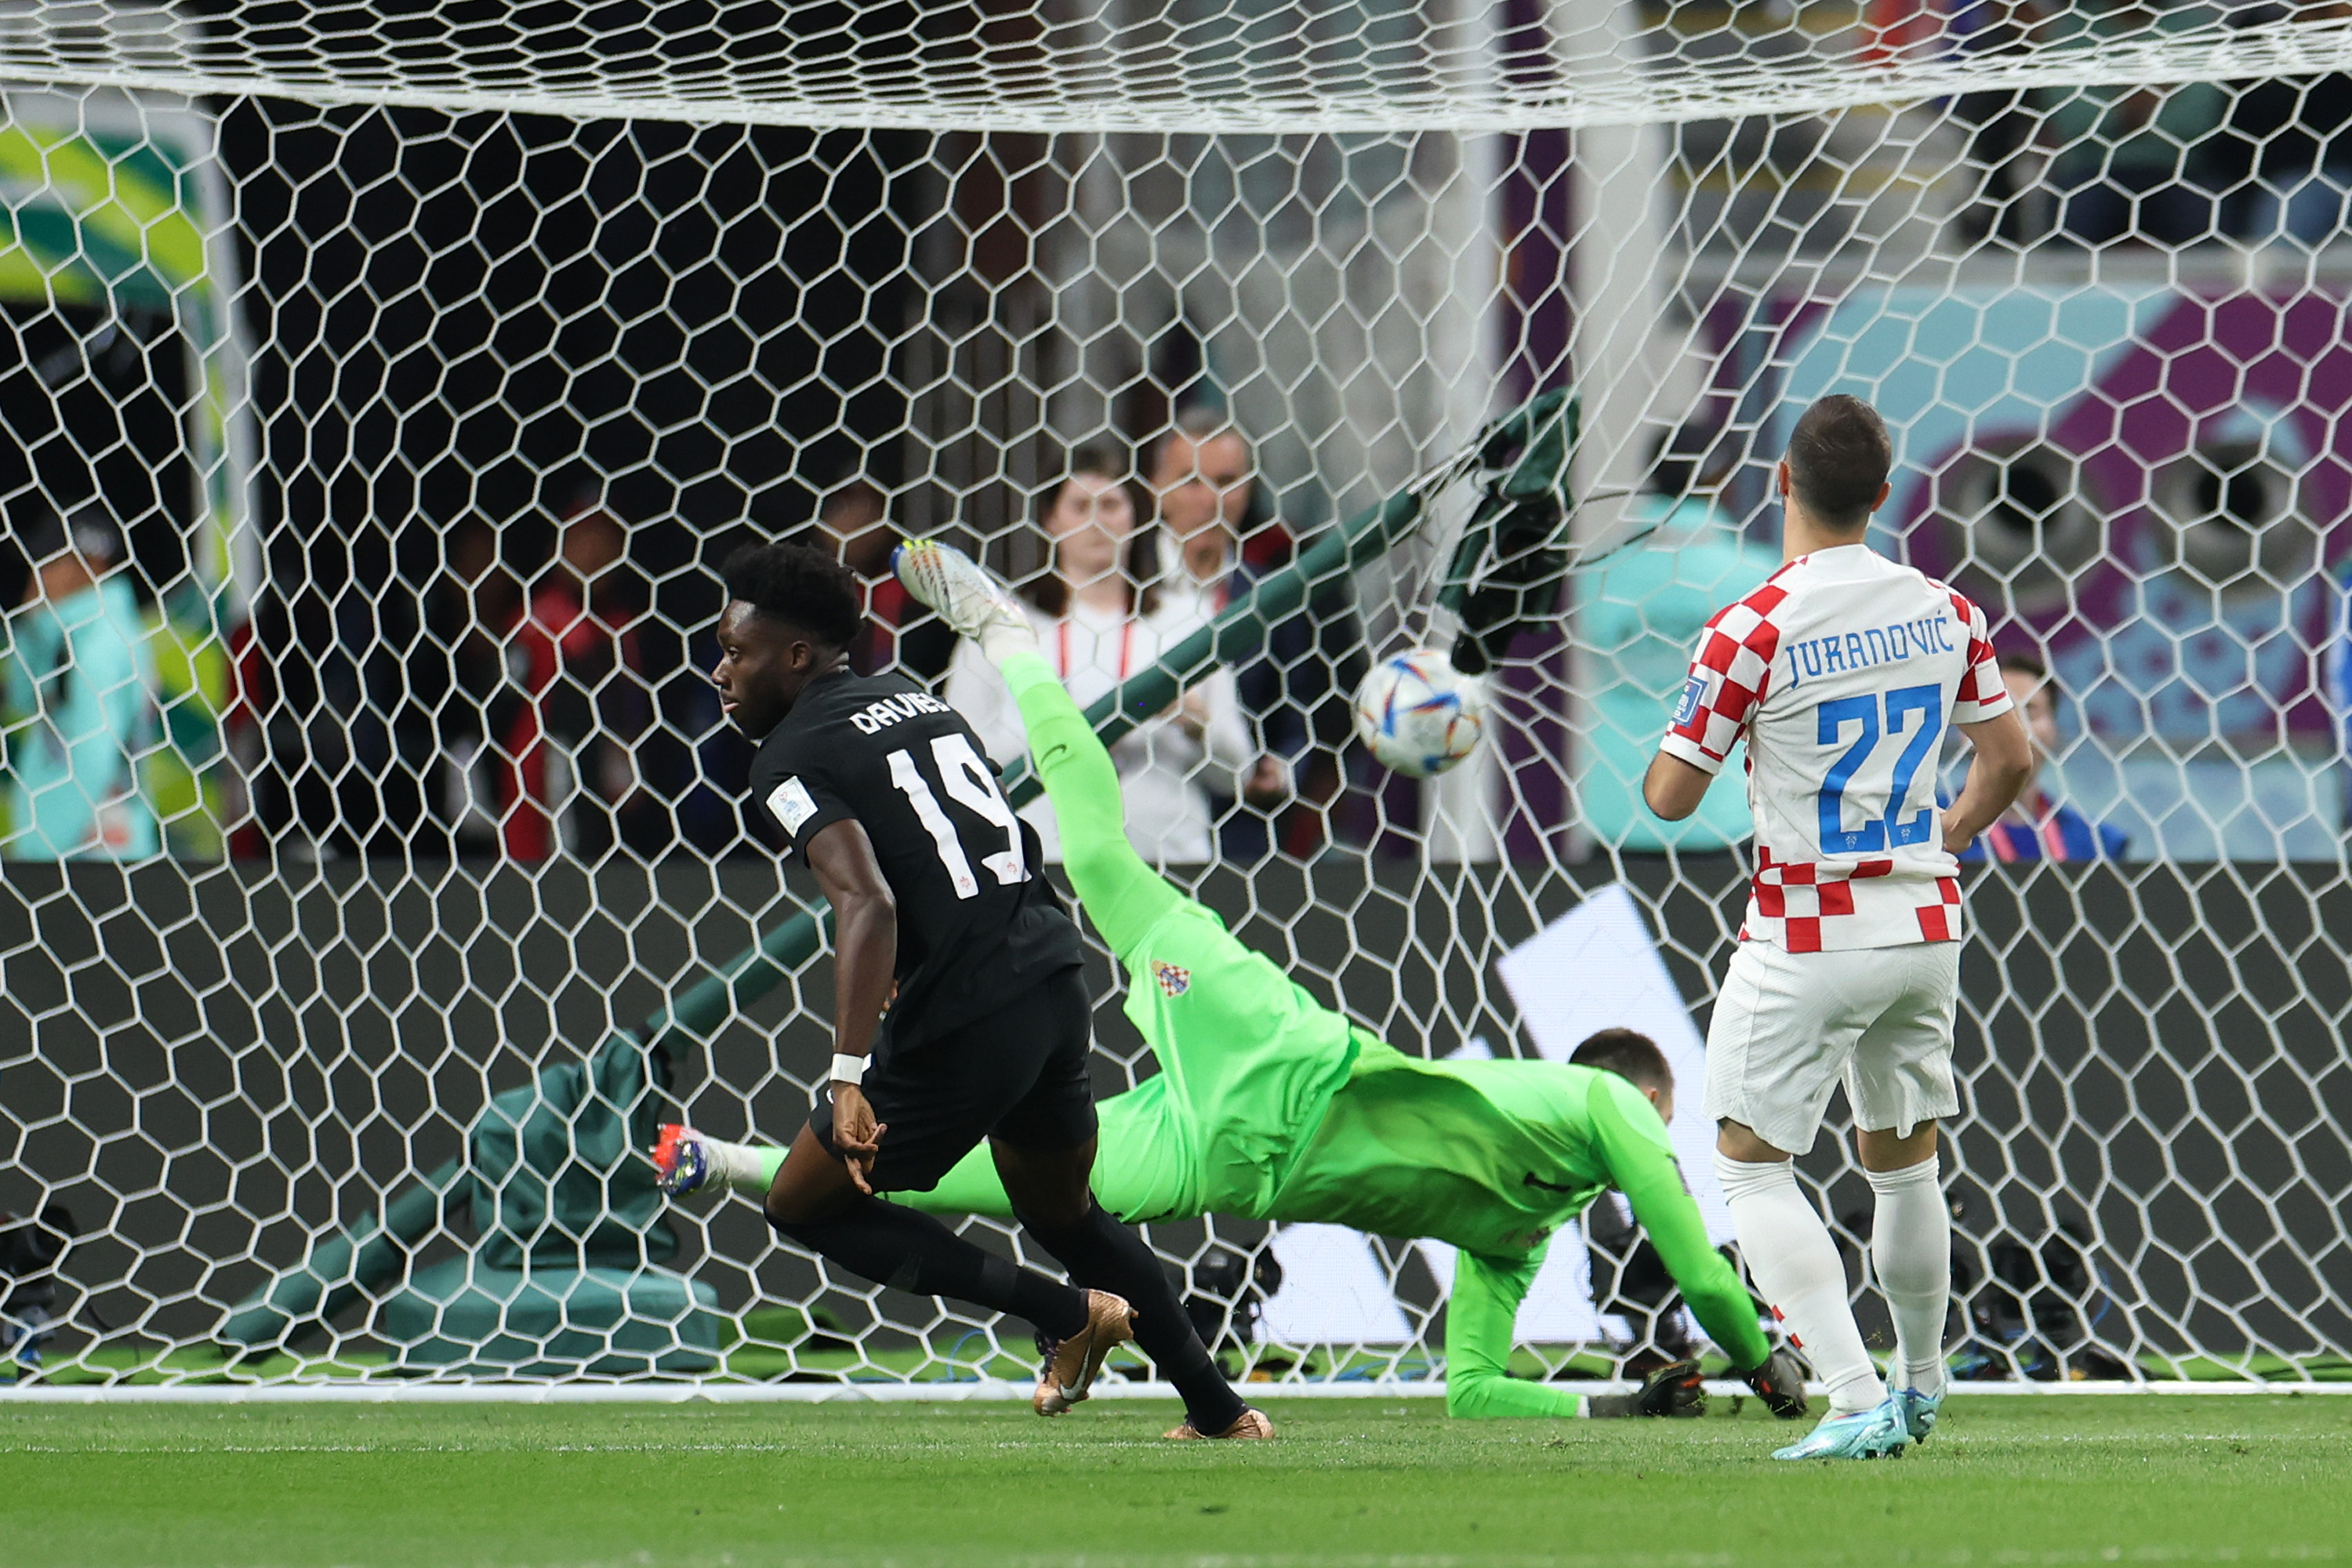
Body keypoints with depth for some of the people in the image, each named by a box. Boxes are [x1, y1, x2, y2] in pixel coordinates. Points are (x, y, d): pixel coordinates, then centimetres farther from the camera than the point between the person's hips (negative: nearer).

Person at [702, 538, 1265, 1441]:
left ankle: (1070, 1314, 3)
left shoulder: (794, 757, -8)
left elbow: (868, 904, -24)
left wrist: (849, 1075, -30)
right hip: (1055, 978, 8)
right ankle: (1219, 1409, 31)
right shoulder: (919, 699, 17)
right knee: (1062, 1213, 29)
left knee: (802, 1205, 8)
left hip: (965, 1027, -8)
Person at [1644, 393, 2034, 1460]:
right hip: (1926, 926, 6)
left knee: (1753, 1168, 1)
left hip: (1807, 940, -5)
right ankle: (1920, 1385, 35)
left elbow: (1670, 797, -11)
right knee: (1903, 1165, 21)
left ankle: (1858, 1403, -12)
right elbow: (2010, 760, 11)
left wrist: (1679, 742, 12)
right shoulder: (1944, 611, 0)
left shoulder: (1753, 631, -16)